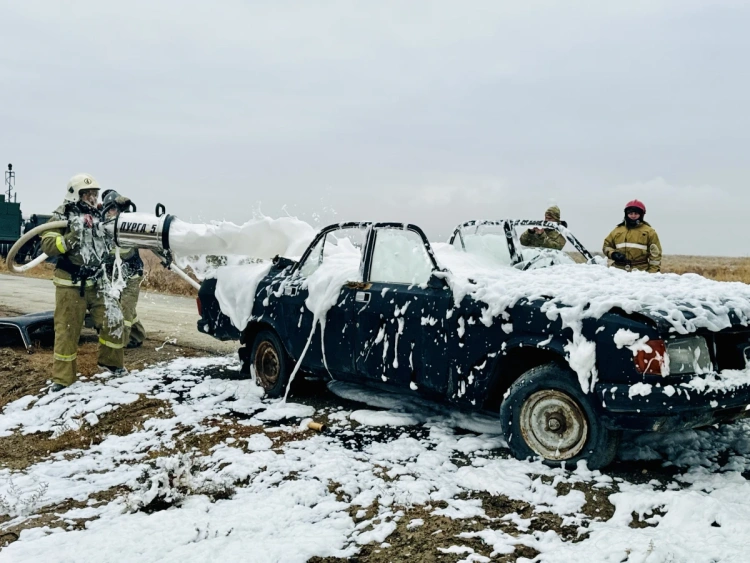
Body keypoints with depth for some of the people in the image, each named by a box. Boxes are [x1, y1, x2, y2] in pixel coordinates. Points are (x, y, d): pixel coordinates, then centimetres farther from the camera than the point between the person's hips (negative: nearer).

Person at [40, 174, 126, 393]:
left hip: (97, 282, 5)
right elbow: (47, 246, -18)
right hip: (71, 284, -5)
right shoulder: (62, 217, -7)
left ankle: (111, 361, 25)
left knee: (113, 321, 2)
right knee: (67, 330, 0)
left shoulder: (98, 216, 10)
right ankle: (62, 378, 10)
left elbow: (110, 248, 21)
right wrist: (72, 236, -27)